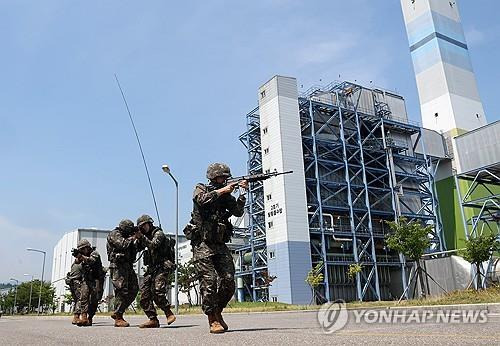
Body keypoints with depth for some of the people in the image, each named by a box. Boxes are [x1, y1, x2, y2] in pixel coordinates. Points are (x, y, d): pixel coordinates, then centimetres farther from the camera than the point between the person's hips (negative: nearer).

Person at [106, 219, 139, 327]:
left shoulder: (126, 237, 22)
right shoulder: (114, 234, -3)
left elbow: (133, 252, 19)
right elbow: (122, 245, -22)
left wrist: (137, 240, 6)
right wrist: (132, 239, -8)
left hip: (128, 266, 9)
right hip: (118, 266, -9)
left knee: (134, 290, 5)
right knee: (122, 291, -11)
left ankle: (117, 312, 12)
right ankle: (118, 318, -3)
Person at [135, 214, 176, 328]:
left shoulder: (158, 233, -4)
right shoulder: (147, 236, 20)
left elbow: (153, 245, -21)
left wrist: (142, 237, -26)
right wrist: (138, 239, 1)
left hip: (163, 266, -8)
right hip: (152, 267, 9)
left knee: (157, 291, -23)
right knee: (144, 293, -1)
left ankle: (169, 313, -5)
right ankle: (153, 320, 2)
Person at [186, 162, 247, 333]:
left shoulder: (226, 196, 15)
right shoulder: (201, 189, 4)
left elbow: (238, 211, 3)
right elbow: (202, 199, -20)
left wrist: (242, 193, -8)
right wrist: (222, 190, -16)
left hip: (220, 245, 5)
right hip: (203, 244, -5)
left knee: (228, 281, -2)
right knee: (209, 281, -11)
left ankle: (217, 312, 19)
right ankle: (213, 320, -1)